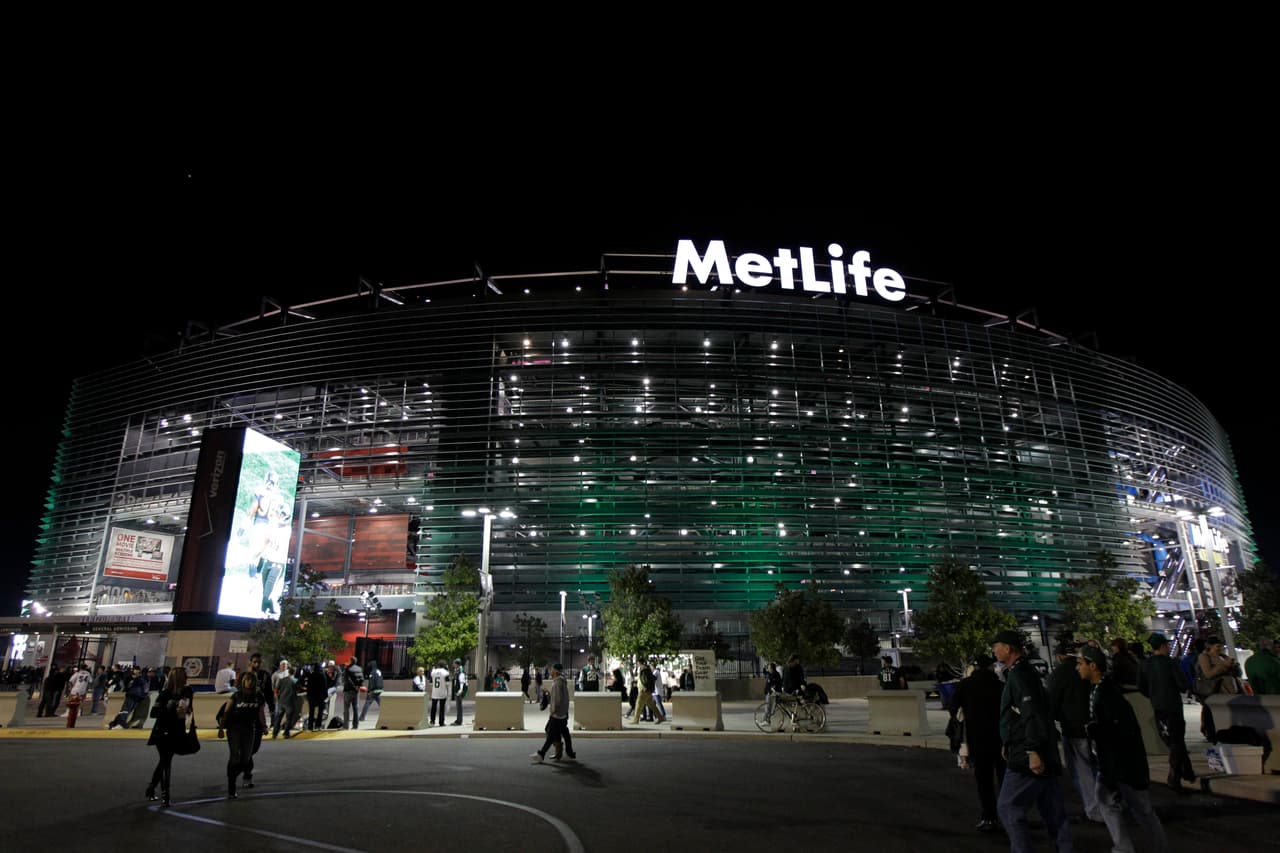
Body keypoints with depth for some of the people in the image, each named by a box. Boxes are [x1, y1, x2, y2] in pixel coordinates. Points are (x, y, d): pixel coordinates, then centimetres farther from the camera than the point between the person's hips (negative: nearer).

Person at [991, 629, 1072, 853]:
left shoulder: (1019, 675, -15)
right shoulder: (1022, 673, 16)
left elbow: (1033, 715, -25)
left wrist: (1033, 751, -26)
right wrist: (1010, 745, 25)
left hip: (1027, 758, -10)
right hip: (1043, 756, 10)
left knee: (1008, 808, -4)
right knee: (1053, 812, 13)